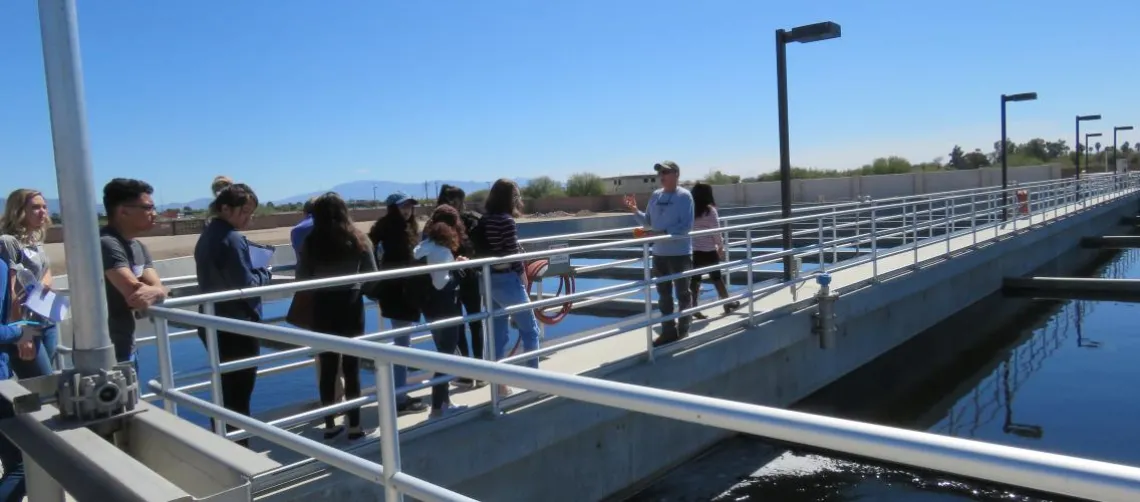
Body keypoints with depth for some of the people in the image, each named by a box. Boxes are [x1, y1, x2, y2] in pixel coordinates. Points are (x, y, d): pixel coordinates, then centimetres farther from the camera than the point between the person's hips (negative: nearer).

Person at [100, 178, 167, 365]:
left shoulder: (139, 247, 11)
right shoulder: (106, 244, -19)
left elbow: (159, 289, 0)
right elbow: (135, 293, -27)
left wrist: (152, 293, -23)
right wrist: (156, 291, -7)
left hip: (126, 347, 9)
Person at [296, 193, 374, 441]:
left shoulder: (311, 243, -5)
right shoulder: (358, 239, -3)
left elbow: (301, 279, -4)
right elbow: (372, 276, 1)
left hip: (323, 307, 0)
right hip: (351, 304, 0)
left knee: (328, 368, 9)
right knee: (352, 367, 5)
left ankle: (330, 424, 17)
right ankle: (354, 426, 8)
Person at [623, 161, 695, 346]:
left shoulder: (684, 196, -11)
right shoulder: (655, 195, 7)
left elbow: (686, 226, -19)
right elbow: (649, 223, 13)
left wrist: (663, 232, -25)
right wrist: (635, 211, -1)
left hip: (680, 253, -6)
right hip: (659, 253, 6)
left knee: (682, 294, 8)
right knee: (664, 295, 14)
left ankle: (683, 331, 20)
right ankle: (668, 331, 26)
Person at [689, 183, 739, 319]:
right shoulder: (710, 210, -10)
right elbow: (716, 231, -8)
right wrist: (721, 247, 5)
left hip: (693, 251, 3)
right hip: (708, 251, -3)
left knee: (694, 280, 5)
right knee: (716, 278, 12)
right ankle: (727, 303, 27)